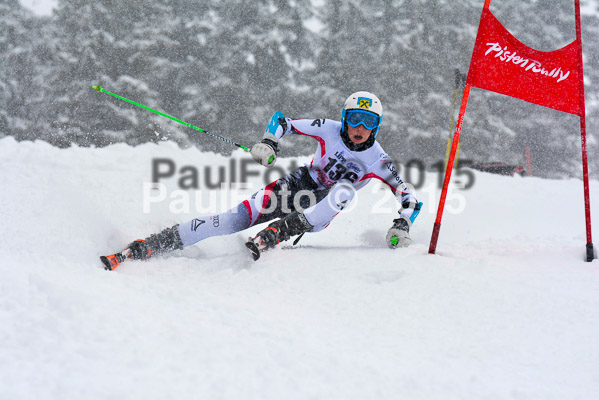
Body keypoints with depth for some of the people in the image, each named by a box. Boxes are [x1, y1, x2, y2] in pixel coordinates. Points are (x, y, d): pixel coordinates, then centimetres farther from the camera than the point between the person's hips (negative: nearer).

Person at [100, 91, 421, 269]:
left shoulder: (378, 160, -8)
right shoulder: (329, 130, -8)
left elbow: (407, 195, -3)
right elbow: (282, 122, 0)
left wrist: (403, 224, -20)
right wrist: (269, 142, -20)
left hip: (322, 208, 0)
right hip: (297, 186, 0)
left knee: (345, 189, -36)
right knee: (236, 219, -23)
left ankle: (273, 236, -43)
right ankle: (144, 248, -25)